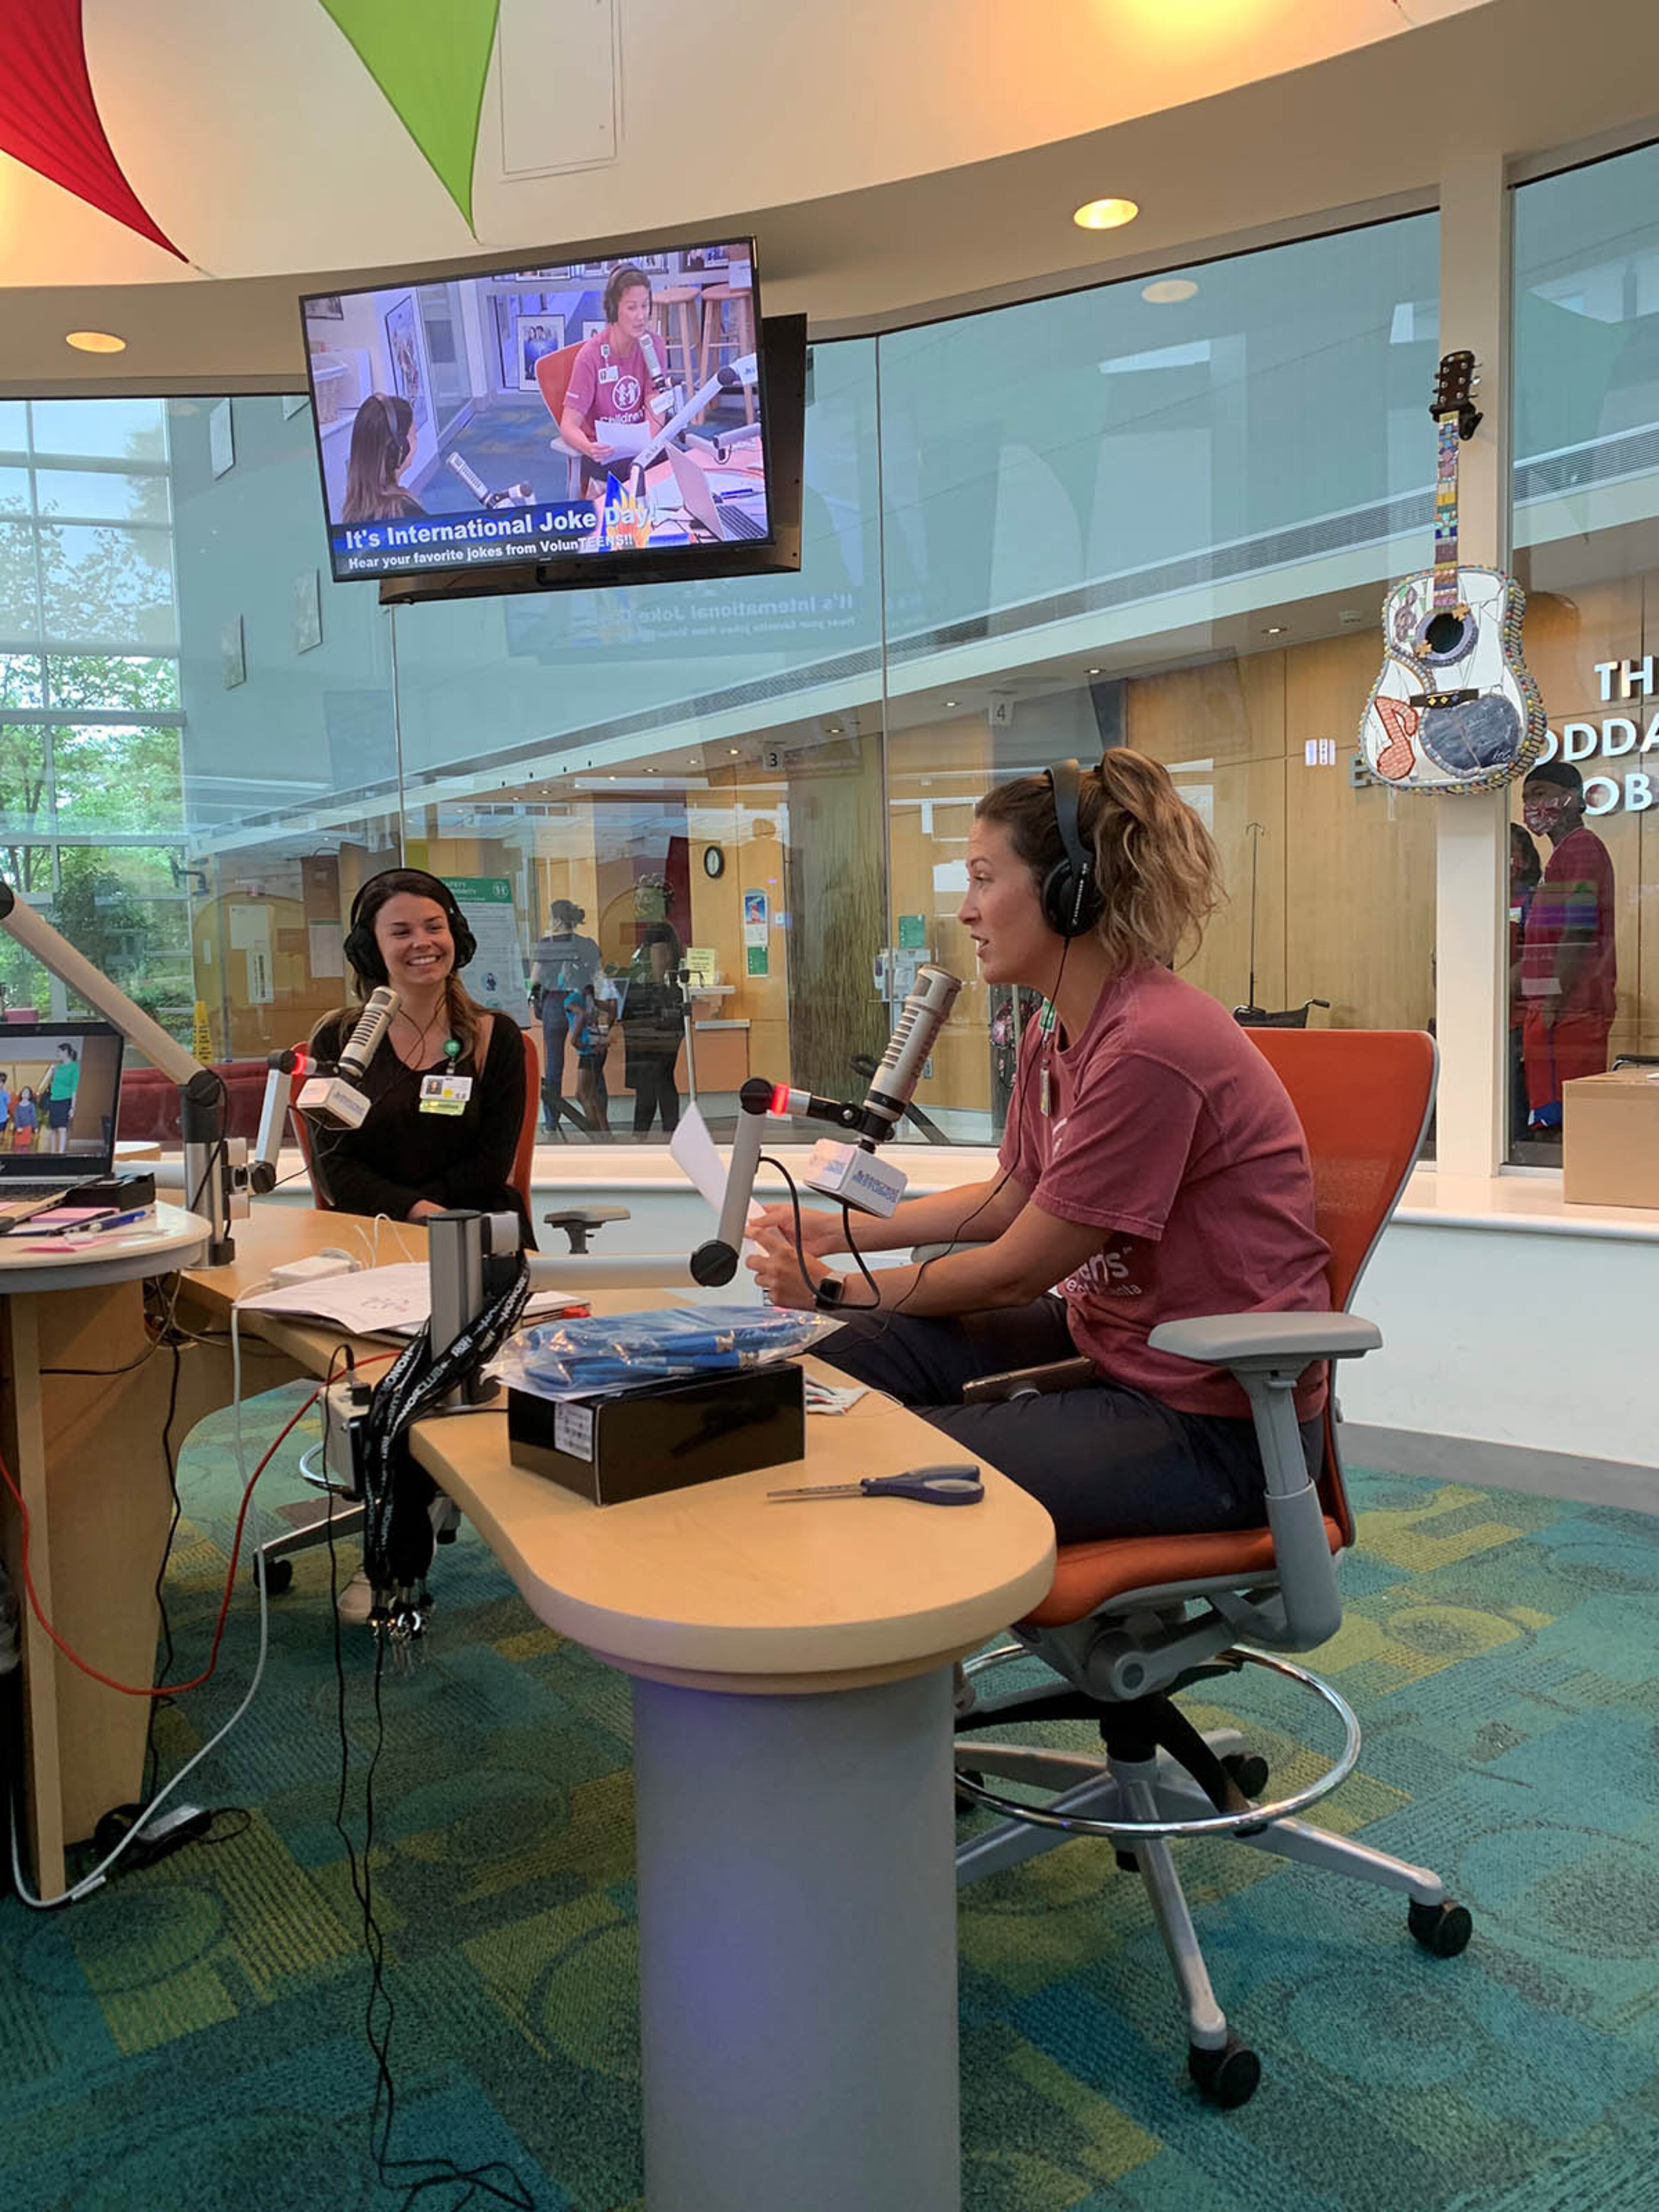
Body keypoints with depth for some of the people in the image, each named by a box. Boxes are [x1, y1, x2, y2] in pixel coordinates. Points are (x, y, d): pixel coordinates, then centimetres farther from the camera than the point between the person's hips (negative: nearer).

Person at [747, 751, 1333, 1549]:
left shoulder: (1150, 1046, -26)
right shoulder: (1051, 1034, 5)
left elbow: (1015, 1272, -18)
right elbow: (1013, 1195, 21)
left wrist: (835, 1289, -5)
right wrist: (841, 1231, 16)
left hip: (1216, 1422, -9)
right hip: (1105, 1342, 9)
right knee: (851, 1357, 1)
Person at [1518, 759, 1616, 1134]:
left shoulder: (1579, 848, -9)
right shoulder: (1572, 850, 23)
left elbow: (1578, 934, -18)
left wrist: (1553, 1003, -20)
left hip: (1568, 1008, -11)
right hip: (1576, 1008, 11)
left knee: (1556, 1117, -11)